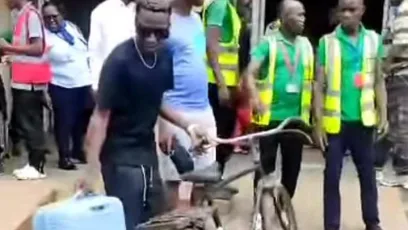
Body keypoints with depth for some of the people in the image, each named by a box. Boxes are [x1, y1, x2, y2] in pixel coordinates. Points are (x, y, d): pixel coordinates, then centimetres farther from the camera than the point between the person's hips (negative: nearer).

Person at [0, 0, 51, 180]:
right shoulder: (23, 15, 14)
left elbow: (38, 48, -19)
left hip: (30, 81, -9)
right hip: (23, 80, 9)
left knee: (30, 124, -3)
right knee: (22, 122, 12)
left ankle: (37, 166, 4)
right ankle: (32, 163, 19)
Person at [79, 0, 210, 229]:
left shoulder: (165, 55, -1)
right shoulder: (120, 60, -21)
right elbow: (100, 116, -20)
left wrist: (188, 126, 0)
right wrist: (91, 169, -24)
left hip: (148, 149, 7)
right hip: (120, 155, -7)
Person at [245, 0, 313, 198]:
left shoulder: (306, 45, 9)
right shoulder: (269, 42, -5)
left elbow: (311, 78, 14)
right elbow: (251, 73, -12)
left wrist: (312, 107, 6)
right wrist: (255, 99, -25)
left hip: (297, 118, 4)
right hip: (271, 116, -4)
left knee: (292, 165, 12)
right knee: (265, 164, 5)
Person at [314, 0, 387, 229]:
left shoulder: (374, 40, 3)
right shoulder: (327, 42, -4)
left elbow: (379, 81, 8)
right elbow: (320, 85, -4)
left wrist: (383, 115, 2)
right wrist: (319, 122, -7)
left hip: (363, 121, 2)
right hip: (335, 121, -2)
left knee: (368, 174, 14)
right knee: (332, 176, 5)